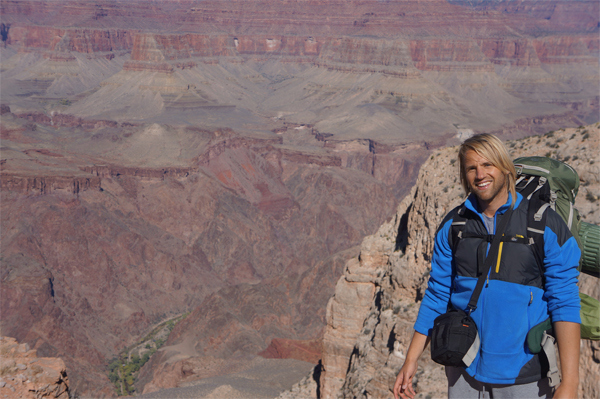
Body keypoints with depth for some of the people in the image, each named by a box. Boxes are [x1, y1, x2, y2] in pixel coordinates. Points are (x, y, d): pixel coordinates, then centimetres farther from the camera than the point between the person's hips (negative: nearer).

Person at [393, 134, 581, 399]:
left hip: (524, 377, -2)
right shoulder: (452, 225, 2)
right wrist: (411, 362, 3)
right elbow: (436, 296, 6)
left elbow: (565, 305, -12)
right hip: (464, 372, 3)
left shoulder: (545, 225, -7)